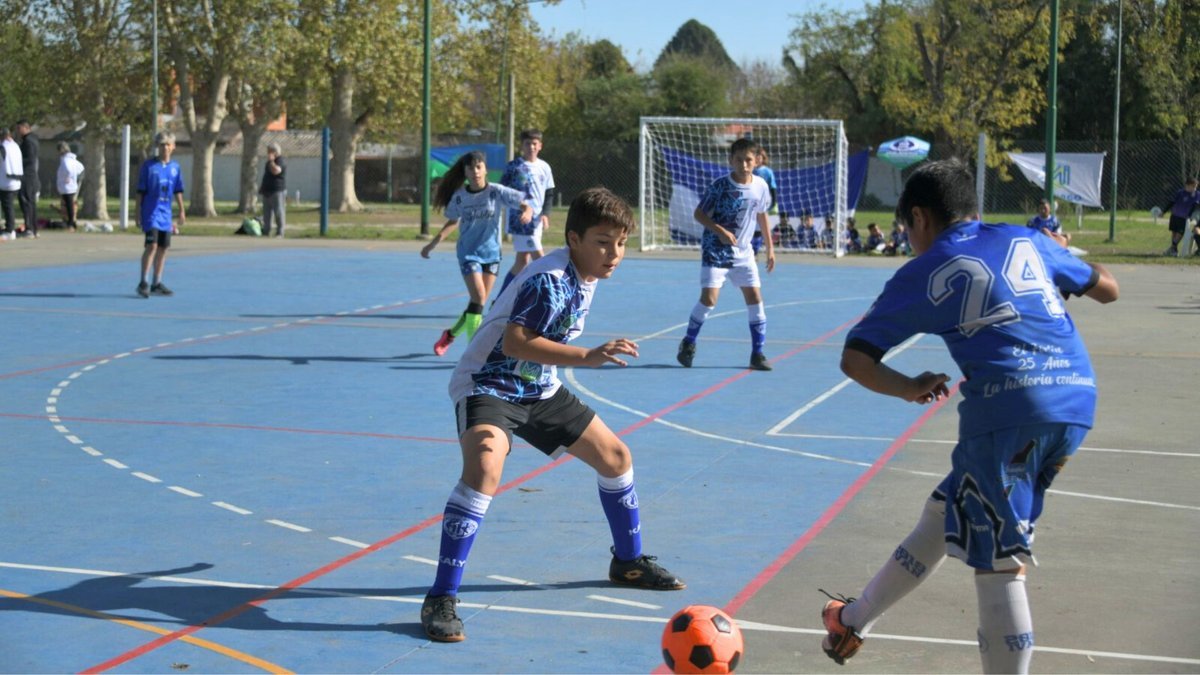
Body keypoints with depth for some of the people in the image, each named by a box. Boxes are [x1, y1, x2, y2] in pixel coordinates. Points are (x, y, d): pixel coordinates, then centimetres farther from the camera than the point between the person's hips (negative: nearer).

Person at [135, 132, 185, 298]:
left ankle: (157, 284, 17)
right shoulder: (148, 165, -4)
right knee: (152, 245, -14)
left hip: (166, 213, 5)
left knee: (163, 247, 8)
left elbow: (178, 191, 15)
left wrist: (181, 211, 11)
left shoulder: (175, 167, 9)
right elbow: (140, 191, -3)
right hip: (151, 212, -5)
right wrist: (138, 212, -5)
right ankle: (144, 282, -9)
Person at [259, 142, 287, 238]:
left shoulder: (280, 161, -11)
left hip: (277, 191, -10)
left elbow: (276, 171, -30)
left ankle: (280, 232, -4)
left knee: (279, 212, -7)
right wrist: (261, 187, 23)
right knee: (266, 213, 10)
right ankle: (266, 232, 15)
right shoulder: (269, 162, 17)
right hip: (267, 191, 10)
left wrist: (271, 160, -22)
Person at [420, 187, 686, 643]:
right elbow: (514, 342, -37)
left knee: (615, 455, 14)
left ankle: (628, 562, 36)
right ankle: (441, 600, -31)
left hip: (538, 389, 10)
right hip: (488, 386, -9)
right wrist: (589, 357, -41)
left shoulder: (585, 275, 2)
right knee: (485, 466, -35)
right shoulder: (550, 280, -26)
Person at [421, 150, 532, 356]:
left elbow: (524, 205, -11)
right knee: (478, 297, -18)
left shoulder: (496, 192, -8)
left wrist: (527, 212, -34)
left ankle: (451, 333, 30)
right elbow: (453, 222, 13)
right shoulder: (459, 196, -3)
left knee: (479, 303, 7)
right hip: (468, 253, -1)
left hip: (491, 253, 1)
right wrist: (433, 244, 11)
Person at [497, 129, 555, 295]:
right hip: (520, 220, -5)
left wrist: (545, 214, -1)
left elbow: (549, 194, 13)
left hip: (536, 220, 5)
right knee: (538, 257, -11)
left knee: (522, 261, 9)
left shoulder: (544, 167, 9)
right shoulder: (514, 166, -3)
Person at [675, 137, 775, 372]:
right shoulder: (720, 186, -15)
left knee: (755, 298, -2)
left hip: (743, 252, 4)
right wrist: (720, 231, -23)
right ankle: (688, 343, 13)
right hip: (715, 250, -4)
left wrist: (770, 247, 15)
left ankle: (757, 354, 6)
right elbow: (699, 213, -9)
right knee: (709, 298, -11)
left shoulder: (760, 187, -2)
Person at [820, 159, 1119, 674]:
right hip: (1077, 402, 6)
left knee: (999, 563, -2)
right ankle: (855, 621, 33)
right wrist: (1059, 252, 48)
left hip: (1009, 408, -6)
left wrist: (910, 389, 20)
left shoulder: (922, 274, 9)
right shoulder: (1026, 240, 19)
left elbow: (853, 360, 7)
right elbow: (1107, 289, 31)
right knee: (948, 512, 20)